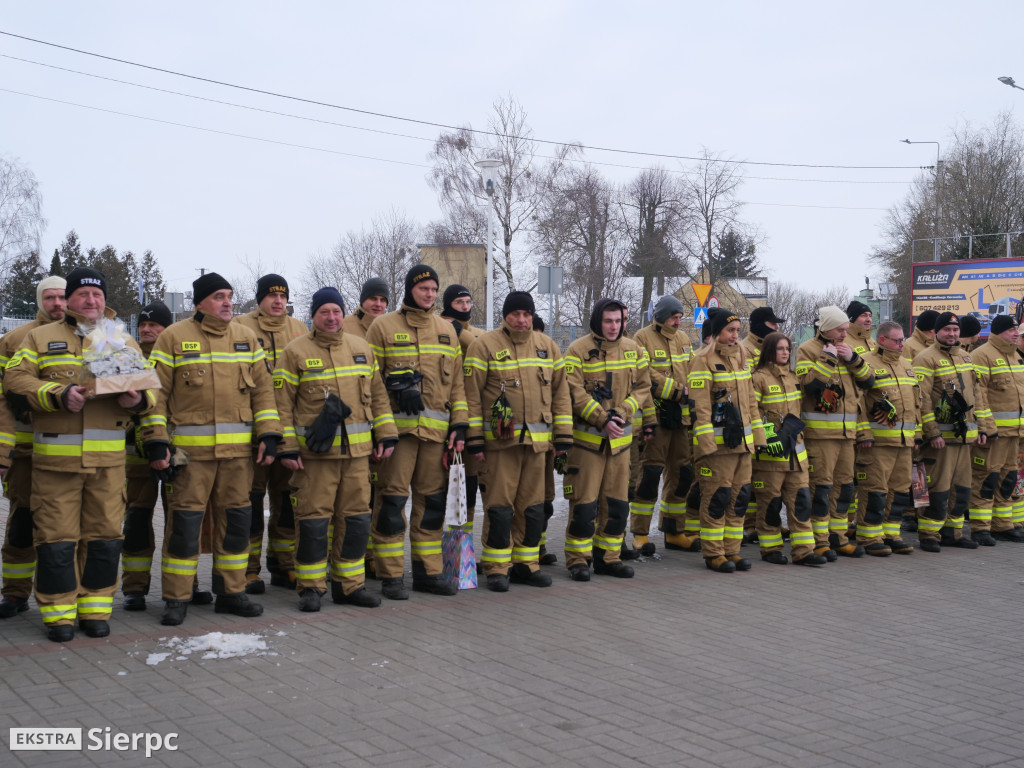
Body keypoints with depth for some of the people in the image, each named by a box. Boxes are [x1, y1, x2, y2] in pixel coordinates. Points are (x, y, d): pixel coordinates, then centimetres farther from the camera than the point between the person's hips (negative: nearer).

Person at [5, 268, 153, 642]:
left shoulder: (124, 342, 16)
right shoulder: (41, 338, 10)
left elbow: (150, 385, 14)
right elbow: (15, 376, -2)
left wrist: (138, 399, -10)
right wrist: (58, 395, -17)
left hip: (108, 458, 2)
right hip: (55, 456, -2)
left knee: (104, 533, 4)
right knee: (56, 534, -1)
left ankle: (95, 608, 16)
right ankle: (58, 612, 10)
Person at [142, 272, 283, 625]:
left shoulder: (246, 337, 11)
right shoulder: (174, 338, 0)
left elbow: (263, 388, 12)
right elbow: (156, 393, -1)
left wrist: (268, 435, 3)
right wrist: (156, 442, -8)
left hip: (238, 449, 4)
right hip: (190, 449, -4)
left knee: (236, 518, 9)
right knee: (185, 520, -2)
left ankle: (231, 591, 21)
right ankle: (176, 598, 8)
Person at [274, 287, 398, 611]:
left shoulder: (361, 348, 12)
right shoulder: (296, 352, -2)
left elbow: (377, 394, 16)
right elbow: (282, 403, -3)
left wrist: (386, 435, 9)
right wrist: (287, 448, -9)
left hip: (357, 451, 4)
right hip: (314, 451, -4)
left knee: (356, 518, 8)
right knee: (313, 519, -3)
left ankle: (349, 584, 19)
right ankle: (310, 587, 10)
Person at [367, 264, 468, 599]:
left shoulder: (446, 330, 15)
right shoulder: (384, 327, 2)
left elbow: (457, 381, 15)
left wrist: (460, 425, 6)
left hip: (436, 430, 4)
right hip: (397, 429, -4)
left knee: (432, 501, 9)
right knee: (392, 500, -4)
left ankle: (428, 571, 19)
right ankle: (390, 577, 3)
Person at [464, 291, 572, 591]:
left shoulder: (547, 345, 10)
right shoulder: (485, 345, -4)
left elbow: (560, 391, 13)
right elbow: (472, 395, -5)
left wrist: (563, 434, 8)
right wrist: (474, 438, -8)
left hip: (537, 440, 5)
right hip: (500, 439, -4)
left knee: (533, 506, 10)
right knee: (500, 506, -2)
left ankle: (526, 564, 21)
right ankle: (496, 569, 7)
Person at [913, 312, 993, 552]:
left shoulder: (965, 358, 16)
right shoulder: (927, 359, -9)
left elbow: (977, 394, 20)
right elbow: (922, 400, -14)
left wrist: (983, 427, 15)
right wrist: (932, 433, -18)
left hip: (964, 434, 8)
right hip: (941, 437, -8)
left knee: (962, 487, 12)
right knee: (938, 488, -6)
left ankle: (952, 532, 22)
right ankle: (928, 535, 3)